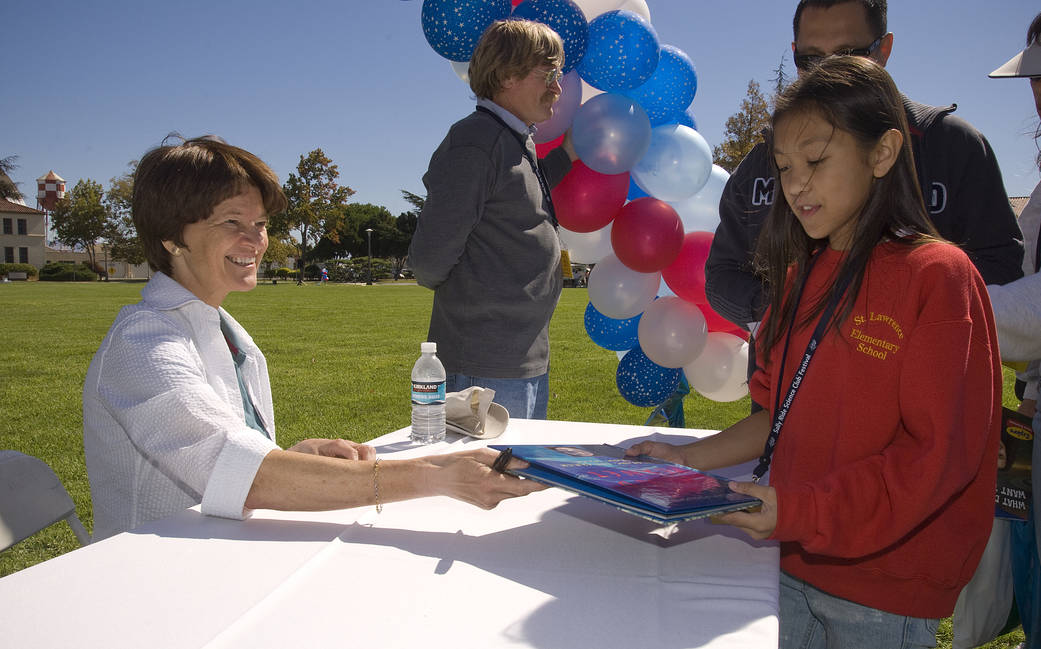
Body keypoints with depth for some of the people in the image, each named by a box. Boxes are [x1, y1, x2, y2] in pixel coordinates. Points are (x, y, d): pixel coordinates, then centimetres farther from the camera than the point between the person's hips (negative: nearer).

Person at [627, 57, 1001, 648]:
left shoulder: (937, 274, -13)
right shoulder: (802, 277, 9)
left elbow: (942, 450, -17)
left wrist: (805, 510, -24)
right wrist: (688, 459, 2)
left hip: (885, 590, -5)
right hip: (795, 563, 6)